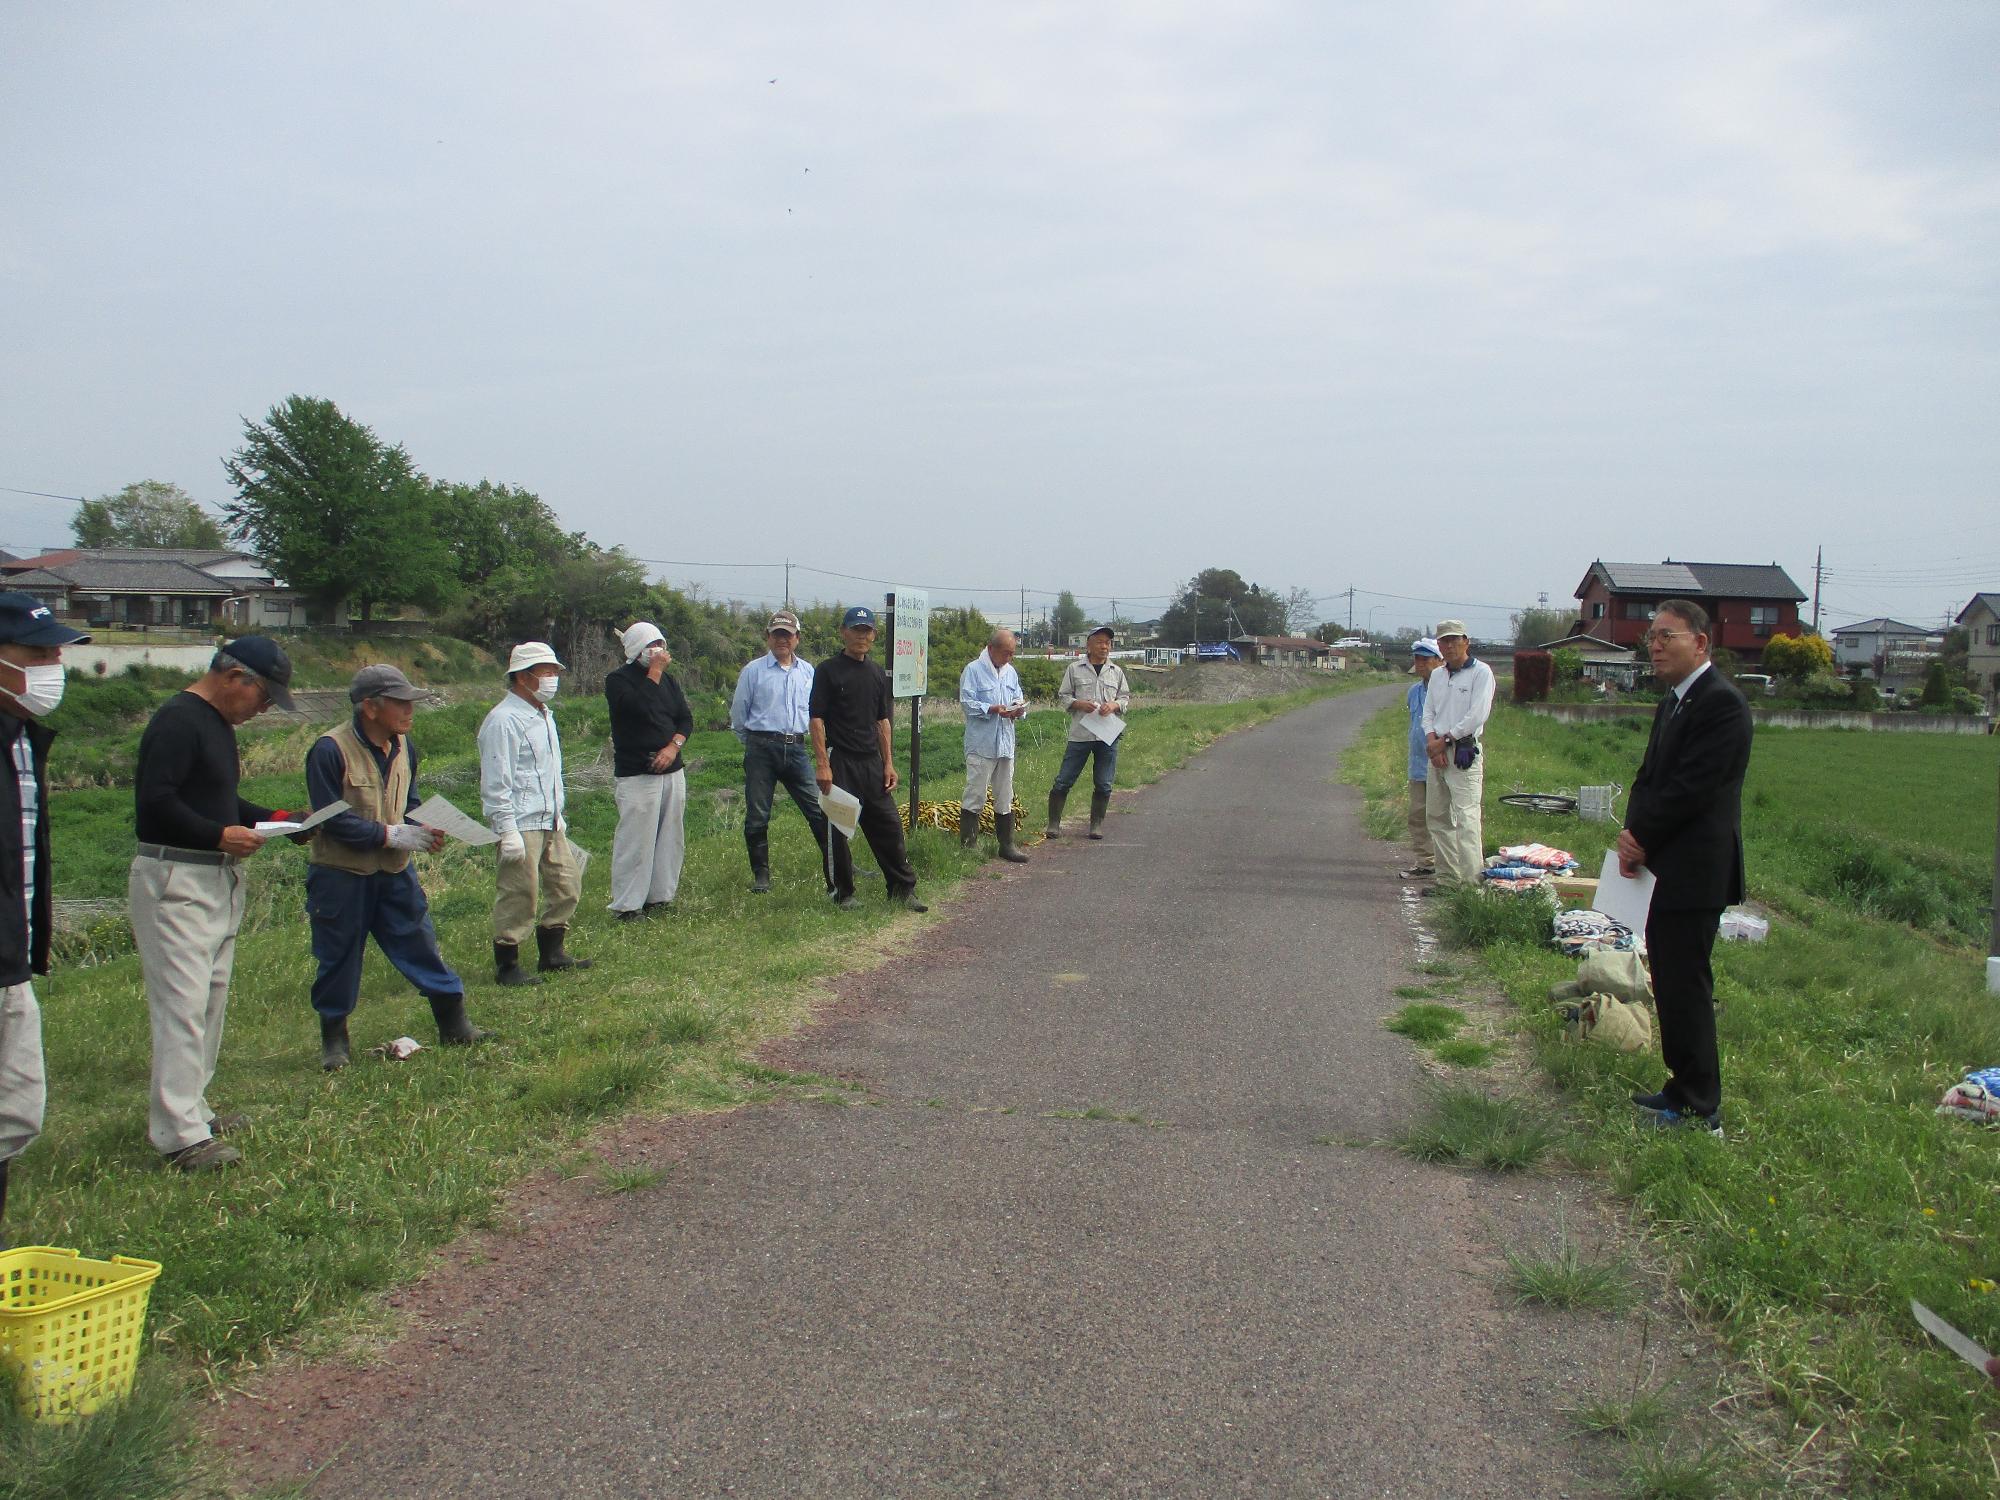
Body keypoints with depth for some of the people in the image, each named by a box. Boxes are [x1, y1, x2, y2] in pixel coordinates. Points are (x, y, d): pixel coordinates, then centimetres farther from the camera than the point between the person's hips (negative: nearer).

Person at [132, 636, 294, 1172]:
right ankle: (179, 1135, -11)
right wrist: (221, 835, -22)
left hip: (219, 877, 11)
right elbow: (155, 802, -23)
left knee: (211, 1000, 15)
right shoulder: (178, 721, -15)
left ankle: (191, 1110, 25)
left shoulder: (219, 725, 16)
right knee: (183, 1002, -12)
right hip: (174, 880, -11)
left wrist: (266, 818, 10)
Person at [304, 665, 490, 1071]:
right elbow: (332, 819, -20)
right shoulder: (330, 750, -19)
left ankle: (454, 1025, 16)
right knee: (339, 958, 6)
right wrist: (390, 834, -20)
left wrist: (423, 830, -6)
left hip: (394, 870, 6)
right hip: (341, 874, -5)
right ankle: (333, 1040, 21)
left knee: (421, 945, 8)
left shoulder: (403, 746, 4)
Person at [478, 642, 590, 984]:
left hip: (549, 822, 10)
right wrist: (507, 831, -21)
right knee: (520, 895, -5)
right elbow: (496, 782, -18)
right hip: (521, 824, -10)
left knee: (567, 884, 14)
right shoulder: (504, 720, -15)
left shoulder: (544, 715, 15)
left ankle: (551, 953, 26)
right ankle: (506, 965, 5)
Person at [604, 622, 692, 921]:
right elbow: (641, 708, -24)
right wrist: (655, 672, -18)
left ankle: (660, 897, 17)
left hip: (672, 771, 7)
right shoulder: (618, 680, -6)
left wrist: (674, 745, -6)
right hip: (636, 775, -7)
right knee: (636, 840, -7)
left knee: (670, 838, 8)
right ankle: (628, 905, -1)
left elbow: (686, 718, 12)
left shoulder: (667, 680, 15)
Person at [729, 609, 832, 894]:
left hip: (796, 749, 2)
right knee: (757, 816, 3)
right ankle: (761, 875, 14)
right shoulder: (753, 671, 2)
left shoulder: (808, 672, 12)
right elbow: (738, 713, 9)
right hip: (762, 750, -2)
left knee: (819, 811, -3)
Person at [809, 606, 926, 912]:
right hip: (839, 762, -6)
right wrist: (822, 764, -16)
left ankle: (903, 889, 14)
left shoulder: (877, 674, 14)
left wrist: (889, 763, 11)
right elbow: (817, 719, -9)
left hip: (872, 763, 6)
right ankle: (843, 894, 11)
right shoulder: (829, 670, -5)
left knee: (889, 825, 6)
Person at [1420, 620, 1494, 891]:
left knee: (1465, 816, -13)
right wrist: (1432, 740, -5)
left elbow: (1476, 716, -12)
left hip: (1464, 751, -7)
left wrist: (1444, 740, -9)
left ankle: (1471, 880, -16)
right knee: (1437, 816, 7)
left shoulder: (1481, 673, -4)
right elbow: (1428, 712, 14)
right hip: (1438, 752, 8)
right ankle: (1447, 876, 13)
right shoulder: (1437, 676, 17)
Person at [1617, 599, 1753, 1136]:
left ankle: (1701, 1108, 4)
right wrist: (1634, 837, -2)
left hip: (1694, 870, -10)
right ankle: (1683, 1086, 27)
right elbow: (1649, 779, 15)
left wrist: (1641, 841, -12)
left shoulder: (1721, 703, -16)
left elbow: (1692, 788, -21)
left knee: (1686, 986, -5)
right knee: (1669, 982, 15)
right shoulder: (1672, 703, 16)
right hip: (1667, 867, 10)